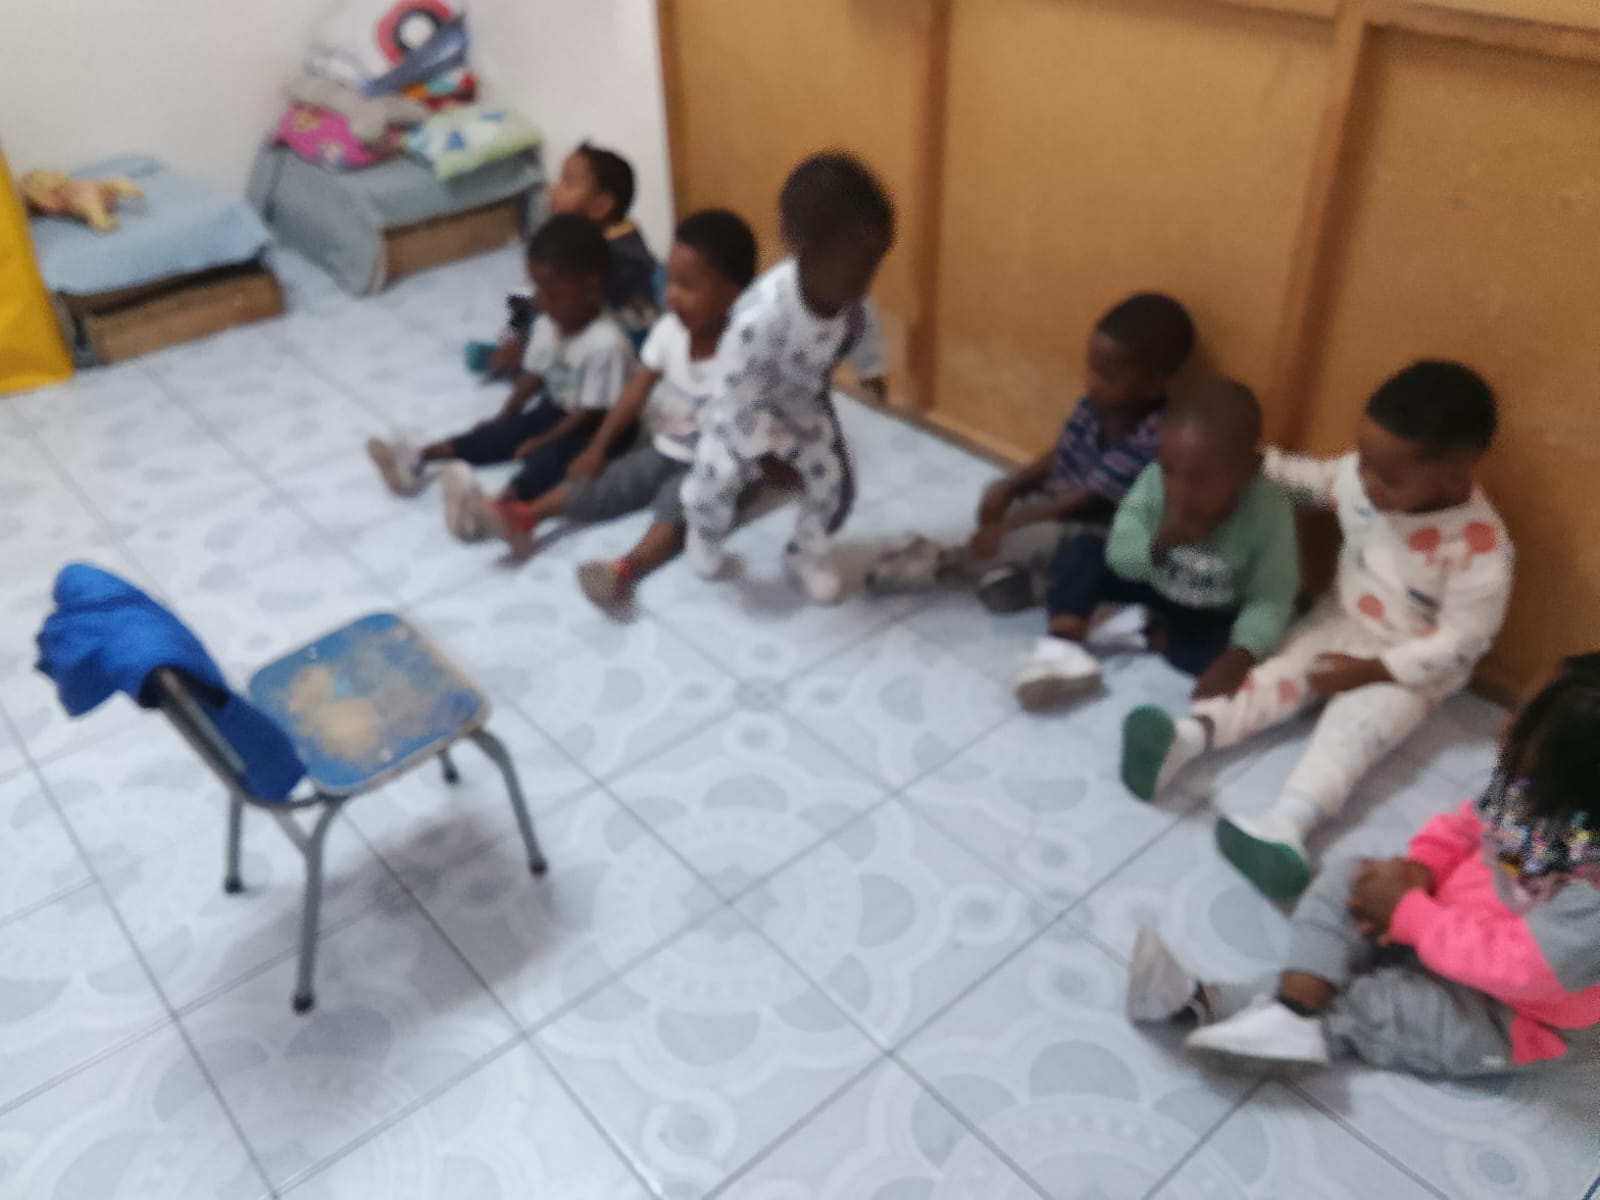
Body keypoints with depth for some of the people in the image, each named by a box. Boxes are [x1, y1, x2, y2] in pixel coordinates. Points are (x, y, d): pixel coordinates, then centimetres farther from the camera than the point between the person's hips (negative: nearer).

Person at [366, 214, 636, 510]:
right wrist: (502, 419, 6)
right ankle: (420, 458, -16)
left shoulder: (606, 343, -29)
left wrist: (542, 441, -20)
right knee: (503, 432, -8)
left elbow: (590, 413, -25)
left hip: (596, 430, -8)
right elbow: (532, 375, 9)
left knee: (548, 456, -32)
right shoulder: (547, 324, -3)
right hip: (555, 410, 8)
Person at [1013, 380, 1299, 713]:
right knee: (1081, 548, -17)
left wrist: (1239, 658, -47)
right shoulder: (1154, 481, -26)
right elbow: (1119, 559, -25)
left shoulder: (1270, 514, -31)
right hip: (1154, 587, 2)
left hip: (1213, 617, -2)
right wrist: (1159, 543, -46)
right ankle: (1063, 648, -27)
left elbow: (1270, 602, -30)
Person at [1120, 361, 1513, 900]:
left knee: (1355, 725, -28)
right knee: (1275, 673, -17)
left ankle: (1286, 827, -47)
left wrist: (1372, 670, -24)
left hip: (1413, 665, -5)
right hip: (1341, 622, 6)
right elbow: (1316, 481, 8)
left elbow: (1461, 643, -22)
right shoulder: (1363, 475, -15)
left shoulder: (1479, 548, -29)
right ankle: (1185, 737, -38)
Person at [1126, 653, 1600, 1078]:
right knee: (1345, 881, -9)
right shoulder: (1541, 778, -14)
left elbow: (1520, 967, -37)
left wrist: (1405, 912, -30)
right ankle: (1289, 1012, -26)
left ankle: (1206, 1004, -15)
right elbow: (1467, 825, 2)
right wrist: (1421, 869, -19)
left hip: (1507, 1015, -7)